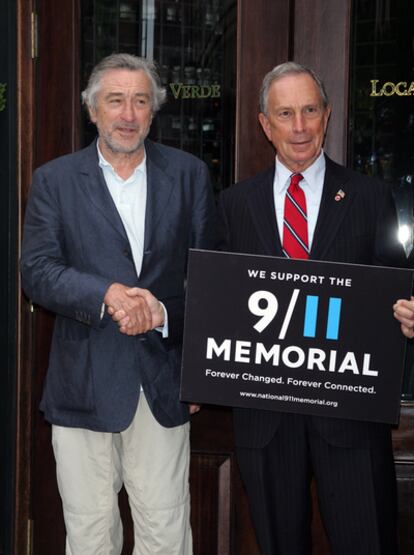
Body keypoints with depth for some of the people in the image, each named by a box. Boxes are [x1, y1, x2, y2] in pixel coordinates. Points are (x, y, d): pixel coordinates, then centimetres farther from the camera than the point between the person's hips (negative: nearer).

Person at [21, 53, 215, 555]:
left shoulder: (189, 174, 7)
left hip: (162, 382, 1)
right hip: (83, 384, 0)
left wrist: (165, 313, -10)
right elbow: (37, 271, -6)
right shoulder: (54, 180, 4)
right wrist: (106, 294, -22)